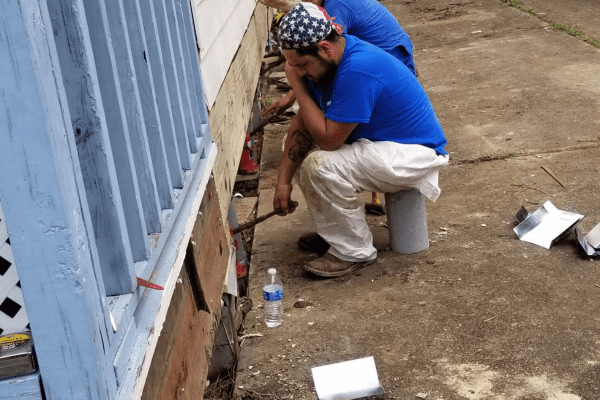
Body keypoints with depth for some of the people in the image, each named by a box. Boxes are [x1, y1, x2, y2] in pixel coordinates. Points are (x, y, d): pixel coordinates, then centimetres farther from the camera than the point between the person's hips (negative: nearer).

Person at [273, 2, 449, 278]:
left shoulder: (358, 70, -32)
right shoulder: (325, 58, -3)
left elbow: (329, 139, -28)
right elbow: (302, 122, 1)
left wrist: (297, 86, -21)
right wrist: (283, 180, -4)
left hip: (413, 152, -10)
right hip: (377, 140, 10)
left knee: (320, 166, -27)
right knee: (301, 153, 6)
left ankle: (355, 252, -8)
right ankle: (332, 230, 19)